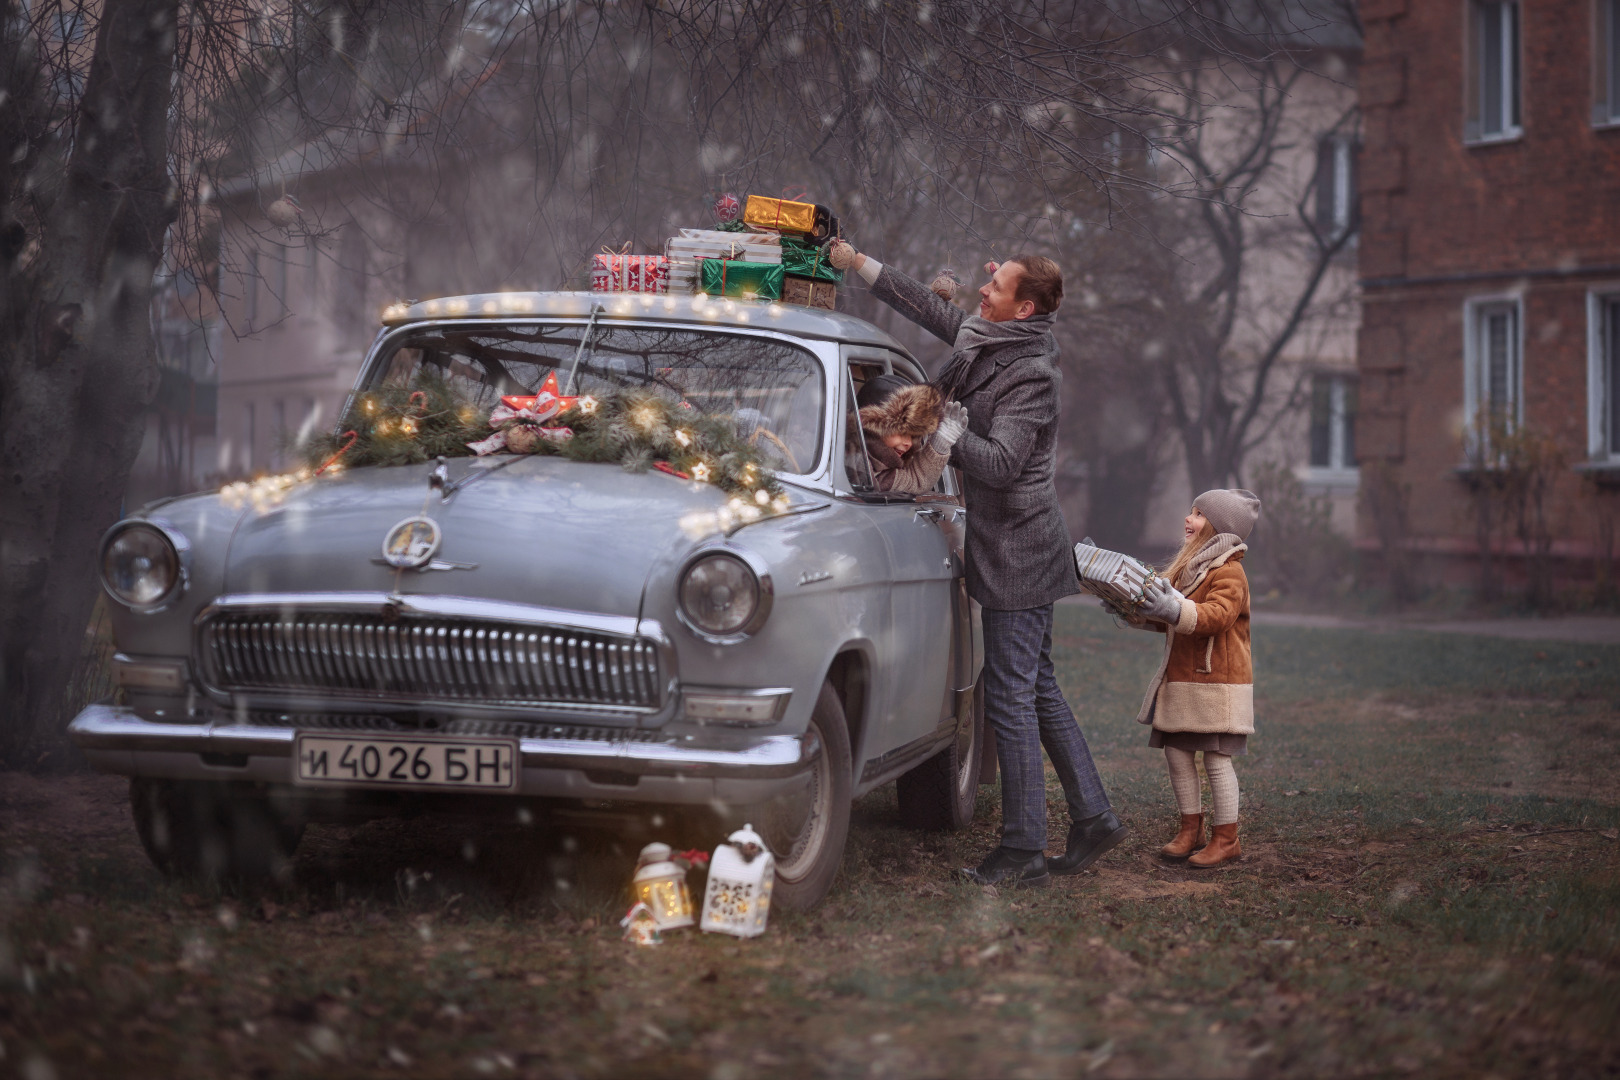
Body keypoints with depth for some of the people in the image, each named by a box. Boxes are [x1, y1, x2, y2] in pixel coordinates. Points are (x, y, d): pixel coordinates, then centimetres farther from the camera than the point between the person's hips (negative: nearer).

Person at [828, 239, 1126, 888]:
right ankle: (1092, 817, 21)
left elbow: (1000, 462, -27)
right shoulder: (988, 341, 8)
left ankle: (1023, 852, -3)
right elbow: (928, 307, 20)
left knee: (1011, 698, -7)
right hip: (1015, 549, 10)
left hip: (1017, 551, -10)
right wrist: (858, 263, 19)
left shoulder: (1031, 374, -19)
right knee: (1039, 691, 14)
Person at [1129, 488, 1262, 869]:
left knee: (1216, 758, -4)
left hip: (1218, 682, -9)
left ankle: (1226, 837, 3)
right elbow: (1168, 620, 26)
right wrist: (1136, 611, 11)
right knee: (1177, 753, 8)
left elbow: (1218, 614, -30)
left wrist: (1176, 610, -43)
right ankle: (1190, 829, 19)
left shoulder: (1228, 573, -12)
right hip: (1181, 679, 9)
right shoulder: (1189, 565, 17)